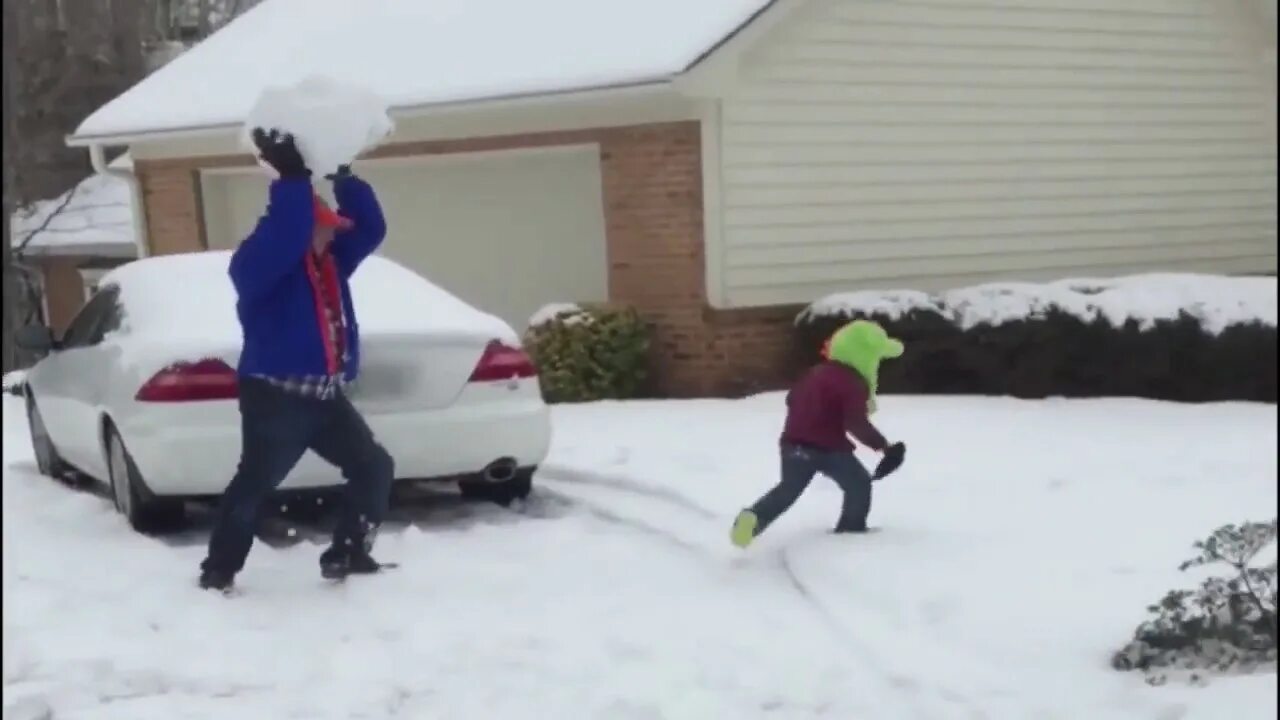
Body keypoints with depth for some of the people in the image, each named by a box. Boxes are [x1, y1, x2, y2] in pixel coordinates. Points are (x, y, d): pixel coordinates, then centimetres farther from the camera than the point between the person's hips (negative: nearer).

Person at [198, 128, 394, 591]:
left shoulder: (331, 261, 15)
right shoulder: (257, 263, -9)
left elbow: (371, 228, 12)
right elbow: (284, 235, -29)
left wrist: (345, 178, 4)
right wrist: (292, 178, -29)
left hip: (325, 396, 8)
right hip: (275, 397, -8)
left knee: (375, 468, 9)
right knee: (255, 483, -7)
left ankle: (347, 555, 19)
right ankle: (217, 572, 6)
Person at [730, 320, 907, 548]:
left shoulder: (818, 372, 15)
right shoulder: (854, 383, -11)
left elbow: (792, 398, 23)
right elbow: (856, 423, -20)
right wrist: (882, 445, -16)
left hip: (794, 442, 7)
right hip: (828, 447, -7)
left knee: (788, 489, 17)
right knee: (860, 484, 13)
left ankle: (753, 519, -3)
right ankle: (851, 530, 16)